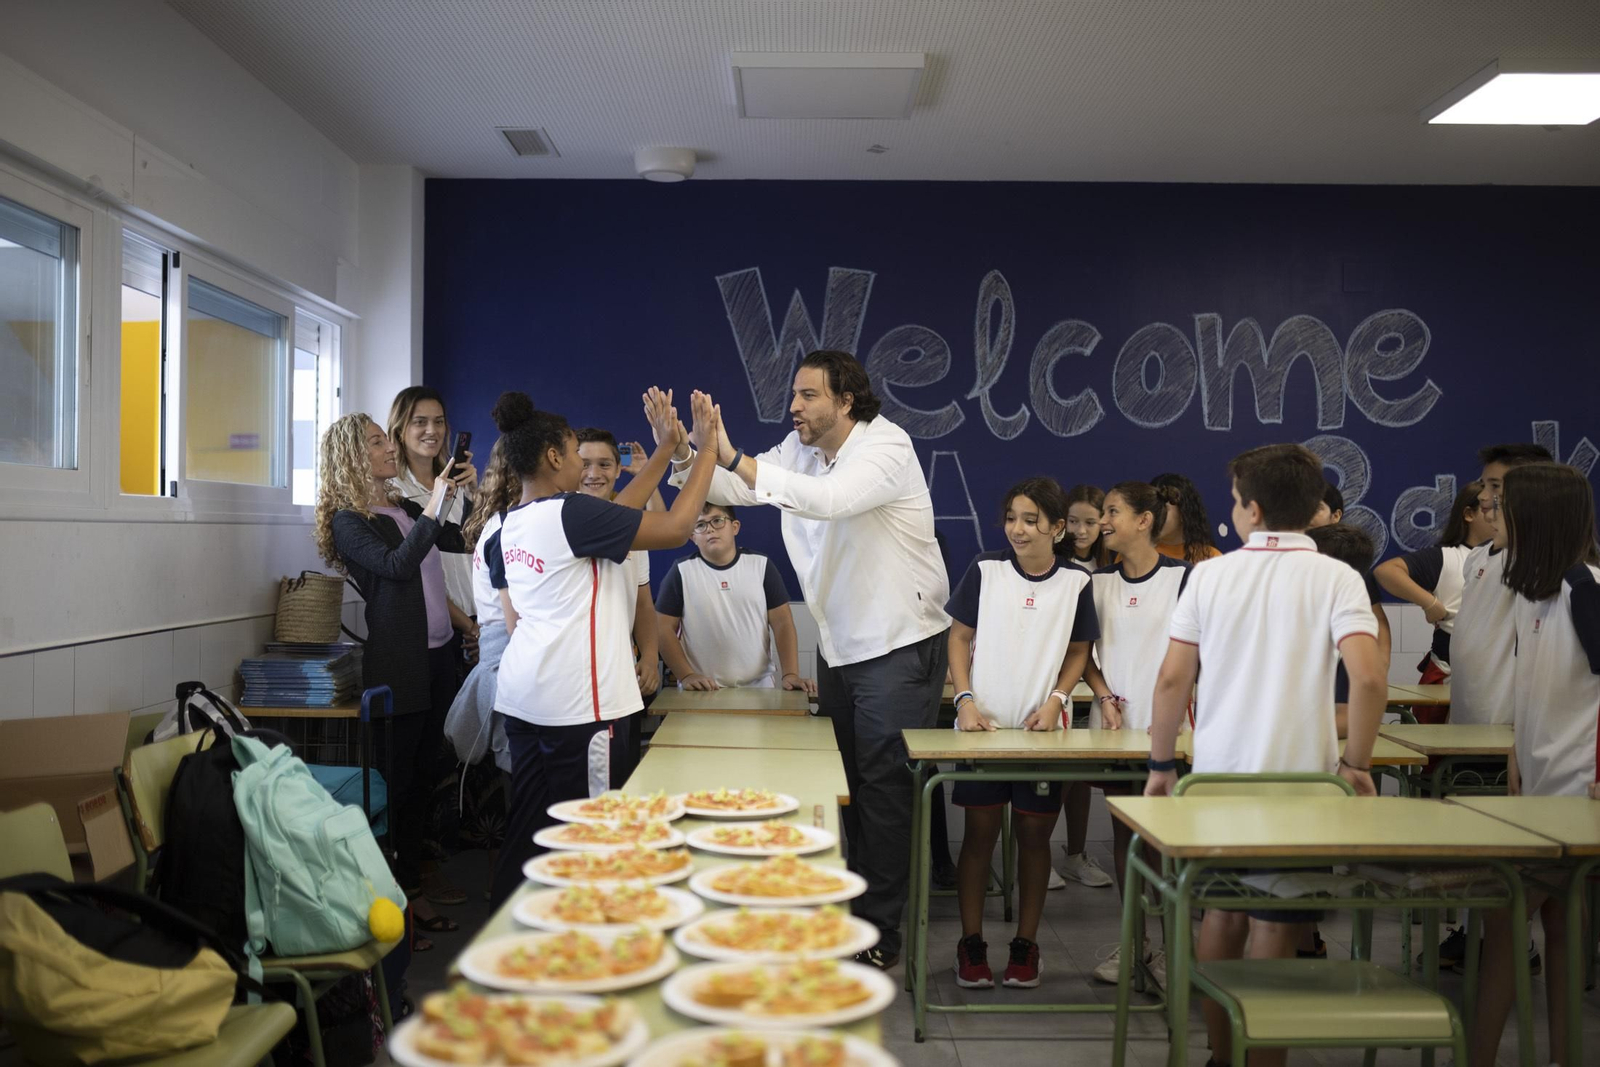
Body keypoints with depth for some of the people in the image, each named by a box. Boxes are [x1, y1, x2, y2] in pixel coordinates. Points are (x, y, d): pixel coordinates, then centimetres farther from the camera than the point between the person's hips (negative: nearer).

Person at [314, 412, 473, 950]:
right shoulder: (348, 521, -7)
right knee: (395, 782, -2)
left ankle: (411, 889, 24)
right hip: (397, 664, -7)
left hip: (436, 655, 8)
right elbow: (397, 565, -21)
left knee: (422, 777, 13)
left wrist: (461, 496, 3)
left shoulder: (405, 508, 15)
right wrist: (436, 506, -19)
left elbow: (460, 539, 16)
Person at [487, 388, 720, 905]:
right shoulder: (571, 514, -14)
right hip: (576, 700, -9)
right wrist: (708, 448, -4)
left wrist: (666, 449, 20)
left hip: (522, 693, 9)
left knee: (526, 829, 14)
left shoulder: (510, 526, 12)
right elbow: (676, 527, -13)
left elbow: (614, 514, 17)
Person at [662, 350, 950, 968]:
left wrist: (734, 458, -40)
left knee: (883, 786, -4)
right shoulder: (799, 449, 6)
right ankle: (846, 911, 29)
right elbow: (734, 488, 0)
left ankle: (880, 932, 7)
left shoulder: (886, 449, -19)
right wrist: (684, 454, -18)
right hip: (838, 646, 8)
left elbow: (829, 499, -37)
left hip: (899, 645, -8)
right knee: (843, 781, 15)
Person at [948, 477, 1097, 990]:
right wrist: (965, 699, -8)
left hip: (1043, 728, 1)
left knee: (1034, 833, 6)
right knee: (980, 831, 4)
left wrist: (1055, 701, -7)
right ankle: (971, 943, 15)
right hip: (984, 723, 0)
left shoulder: (1076, 581, 0)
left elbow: (1079, 652, 9)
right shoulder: (986, 569, -1)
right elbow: (959, 636, 3)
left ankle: (1026, 943, 20)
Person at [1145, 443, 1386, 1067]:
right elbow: (1368, 678, -17)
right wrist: (1357, 763, -4)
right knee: (1274, 934, 4)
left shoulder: (1210, 574, 1)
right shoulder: (1335, 579, -5)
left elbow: (1173, 677, -1)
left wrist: (1161, 765, 8)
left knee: (1222, 914, 17)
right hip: (1298, 778, -3)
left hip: (1217, 775, 3)